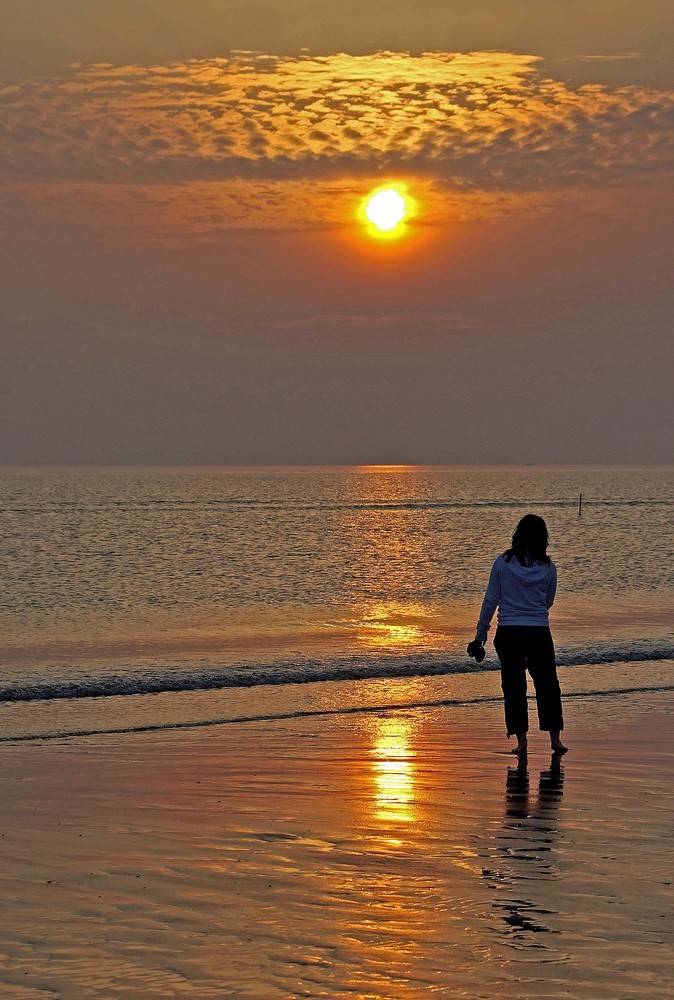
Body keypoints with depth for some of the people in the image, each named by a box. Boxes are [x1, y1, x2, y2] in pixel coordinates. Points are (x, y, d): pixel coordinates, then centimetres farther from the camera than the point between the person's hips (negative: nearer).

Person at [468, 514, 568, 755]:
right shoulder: (548, 568, -1)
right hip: (539, 633, 1)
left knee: (514, 686, 6)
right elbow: (548, 602, 12)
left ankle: (521, 741, 4)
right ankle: (555, 737, 11)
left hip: (508, 633, -1)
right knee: (547, 685, 12)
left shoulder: (503, 563, -4)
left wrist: (480, 632, 6)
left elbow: (490, 600, -2)